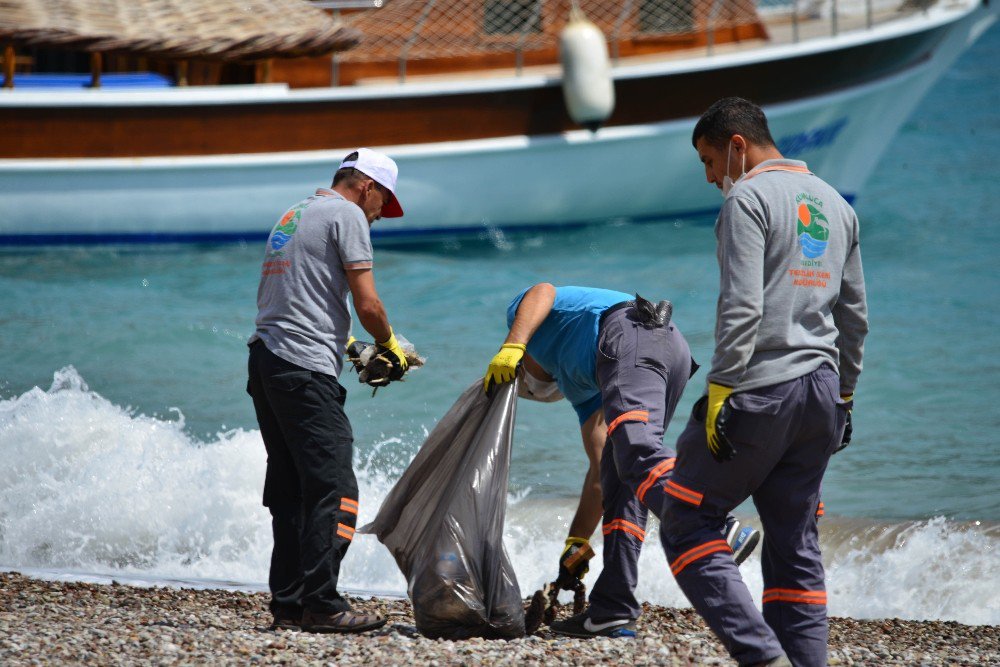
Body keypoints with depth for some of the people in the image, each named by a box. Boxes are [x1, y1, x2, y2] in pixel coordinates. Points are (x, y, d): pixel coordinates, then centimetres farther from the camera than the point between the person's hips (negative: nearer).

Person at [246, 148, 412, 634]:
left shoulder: (294, 215, 24)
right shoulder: (347, 215, -2)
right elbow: (367, 305, -8)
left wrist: (346, 346, 27)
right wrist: (389, 346, 10)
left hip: (264, 359, 9)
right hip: (304, 369, -9)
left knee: (290, 493, 11)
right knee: (333, 489, -9)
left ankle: (288, 603, 10)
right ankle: (321, 606, -13)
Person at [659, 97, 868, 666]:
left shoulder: (748, 199, -7)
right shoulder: (836, 204, 18)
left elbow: (742, 308, -17)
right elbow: (854, 315, 21)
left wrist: (720, 391, -16)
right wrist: (844, 396, 27)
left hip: (760, 391, -8)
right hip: (822, 394, 8)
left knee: (688, 529, -2)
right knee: (795, 547, 10)